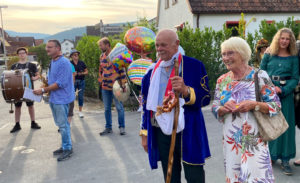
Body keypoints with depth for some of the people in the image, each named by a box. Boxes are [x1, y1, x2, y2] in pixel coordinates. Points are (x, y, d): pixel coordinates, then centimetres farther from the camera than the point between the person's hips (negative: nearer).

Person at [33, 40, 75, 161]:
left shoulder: (64, 63, -18)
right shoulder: (52, 61, 11)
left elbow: (60, 83, -22)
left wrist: (43, 90, -18)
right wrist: (45, 88, 3)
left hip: (61, 99, -9)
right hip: (53, 98, 9)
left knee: (63, 124, -2)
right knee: (60, 124, 17)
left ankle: (67, 149, 10)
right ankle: (64, 146, 29)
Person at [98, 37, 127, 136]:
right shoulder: (102, 56, 10)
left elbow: (122, 69, -7)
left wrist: (123, 83, -10)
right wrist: (101, 82, 15)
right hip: (105, 87, 5)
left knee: (119, 107, 2)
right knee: (107, 108, 10)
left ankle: (122, 127, 14)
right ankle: (108, 128, 20)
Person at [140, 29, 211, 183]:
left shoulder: (194, 66, -4)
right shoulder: (153, 71, 8)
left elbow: (205, 98, -7)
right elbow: (146, 104, 12)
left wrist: (186, 90, -26)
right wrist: (145, 133, 10)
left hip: (188, 132, -3)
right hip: (161, 134, 4)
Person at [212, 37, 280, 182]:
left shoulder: (260, 76, -8)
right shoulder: (222, 80, 5)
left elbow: (276, 105, -6)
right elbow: (214, 108, 8)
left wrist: (254, 105, -22)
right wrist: (224, 108, -13)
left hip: (255, 141, -3)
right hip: (230, 141, 4)